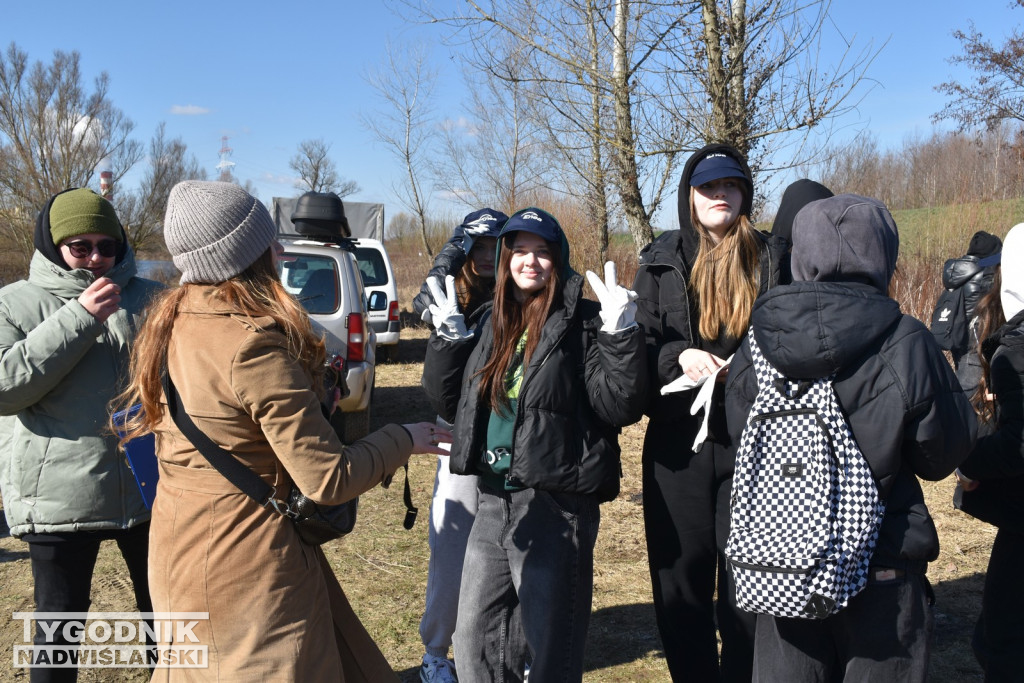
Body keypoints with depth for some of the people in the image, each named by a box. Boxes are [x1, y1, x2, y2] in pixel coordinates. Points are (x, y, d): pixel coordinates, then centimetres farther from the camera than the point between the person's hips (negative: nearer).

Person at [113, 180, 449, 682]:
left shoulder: (168, 327, 1)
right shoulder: (254, 348, -24)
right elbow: (328, 480, -23)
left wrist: (305, 390, 8)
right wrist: (403, 440, -7)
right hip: (246, 564, -8)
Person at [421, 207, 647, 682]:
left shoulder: (583, 323, -7)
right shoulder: (492, 324, 11)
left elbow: (620, 406, -15)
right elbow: (450, 403, 13)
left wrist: (621, 335, -25)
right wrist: (447, 338, 2)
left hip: (557, 503, -6)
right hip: (493, 500, 7)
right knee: (474, 641, 18)